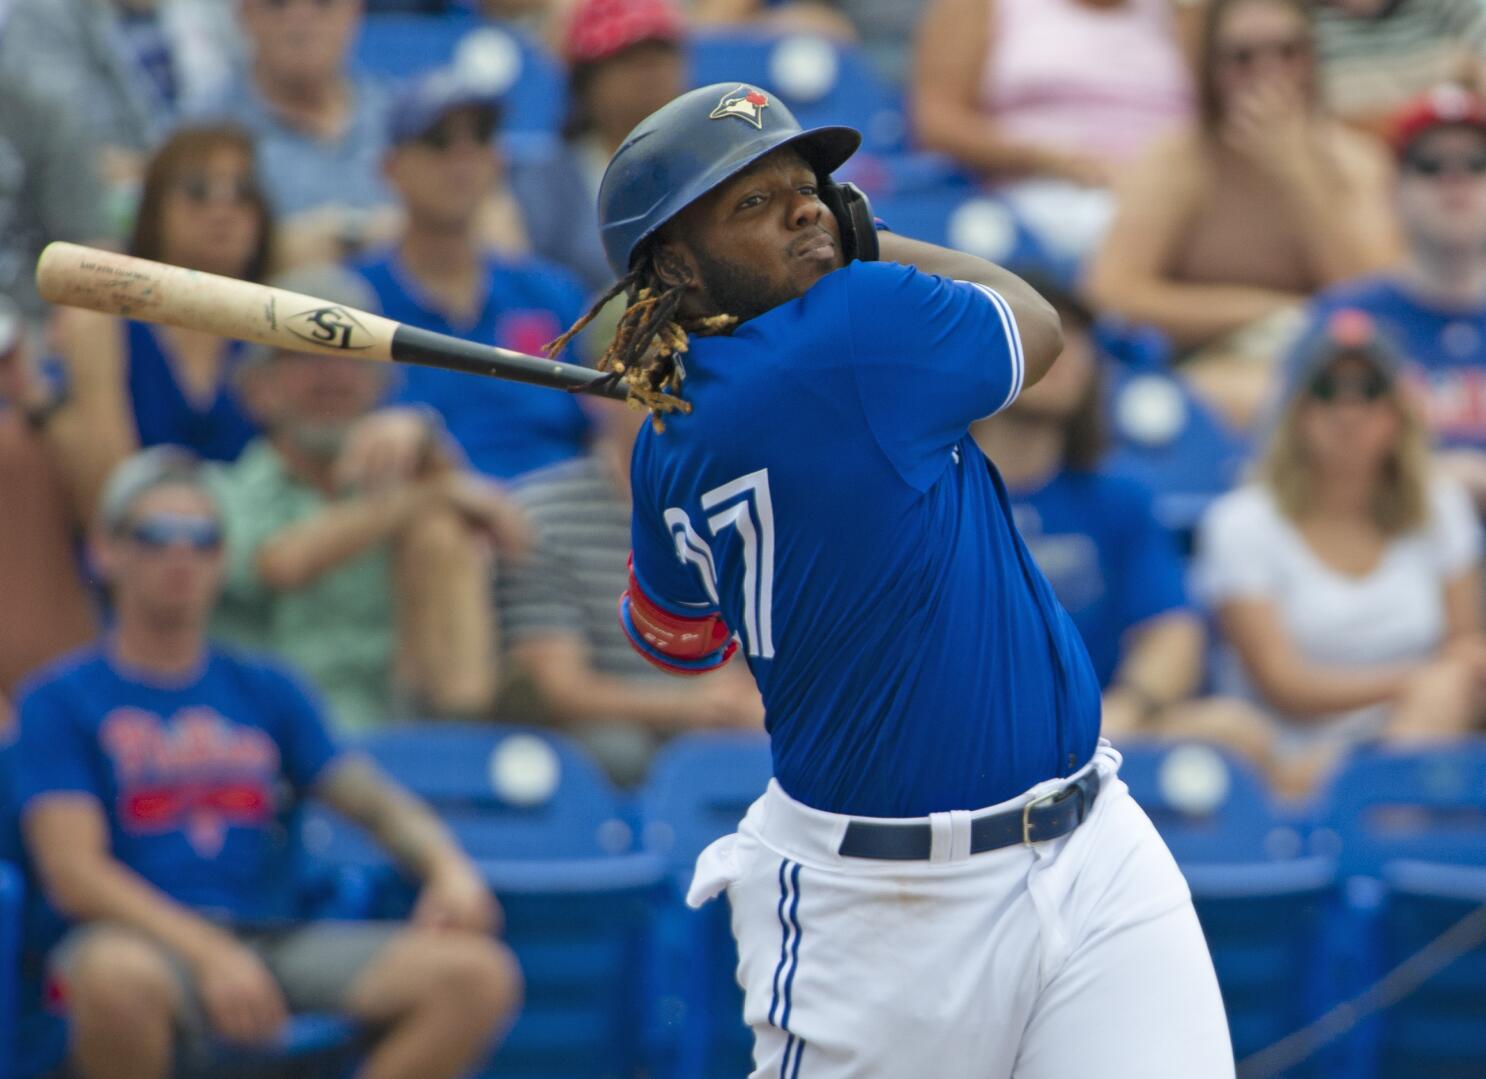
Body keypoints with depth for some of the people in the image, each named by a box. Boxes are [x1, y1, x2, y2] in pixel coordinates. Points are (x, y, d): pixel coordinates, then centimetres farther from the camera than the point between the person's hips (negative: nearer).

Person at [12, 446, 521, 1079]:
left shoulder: (266, 691, 22)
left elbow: (374, 802, 16)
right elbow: (75, 872, -6)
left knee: (479, 975, -20)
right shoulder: (59, 700, 6)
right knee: (118, 979, -44)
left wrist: (448, 869, -8)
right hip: (143, 938, -5)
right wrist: (209, 954, -21)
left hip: (278, 939, 5)